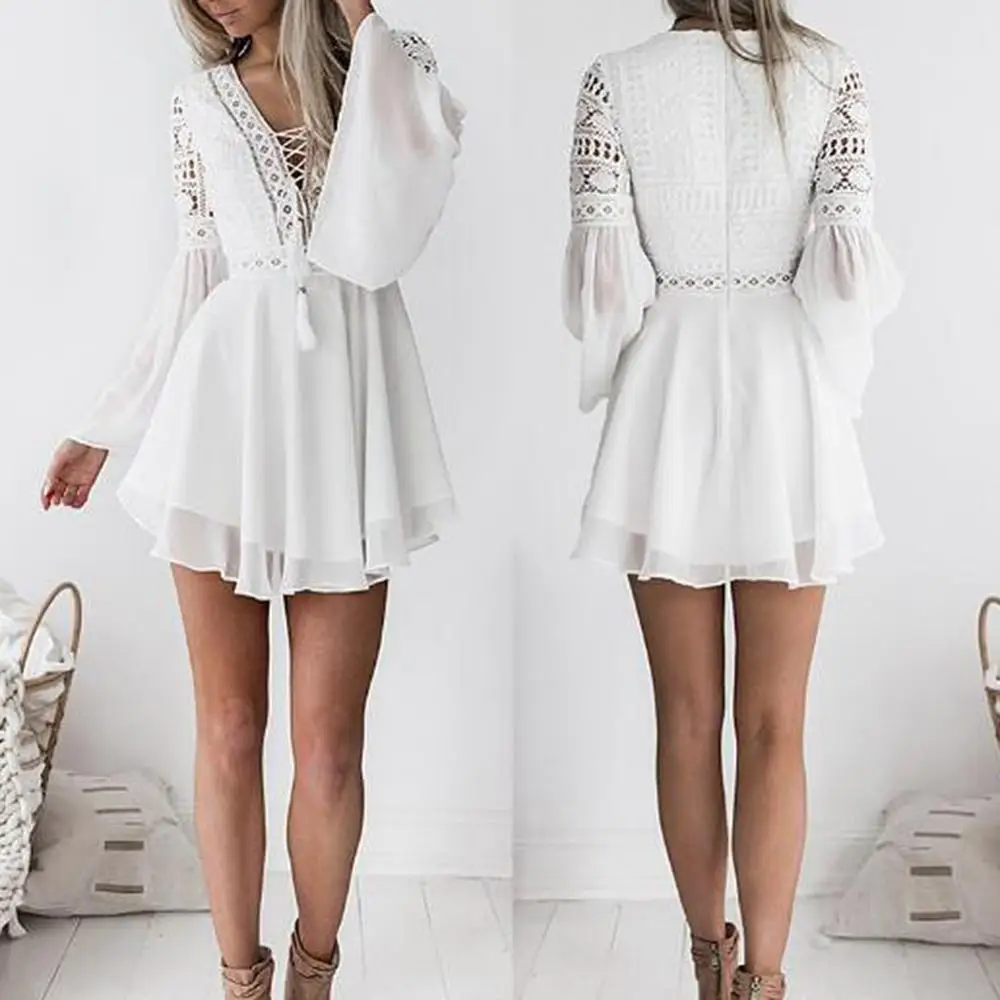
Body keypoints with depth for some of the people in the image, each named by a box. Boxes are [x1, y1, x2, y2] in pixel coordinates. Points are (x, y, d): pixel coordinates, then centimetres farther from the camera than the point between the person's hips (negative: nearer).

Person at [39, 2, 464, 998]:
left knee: (327, 736, -1)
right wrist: (100, 429, 17)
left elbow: (376, 236, -11)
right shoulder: (199, 101, 14)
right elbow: (196, 274, 15)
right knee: (229, 726, 3)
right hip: (225, 402, 2)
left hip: (343, 405, -2)